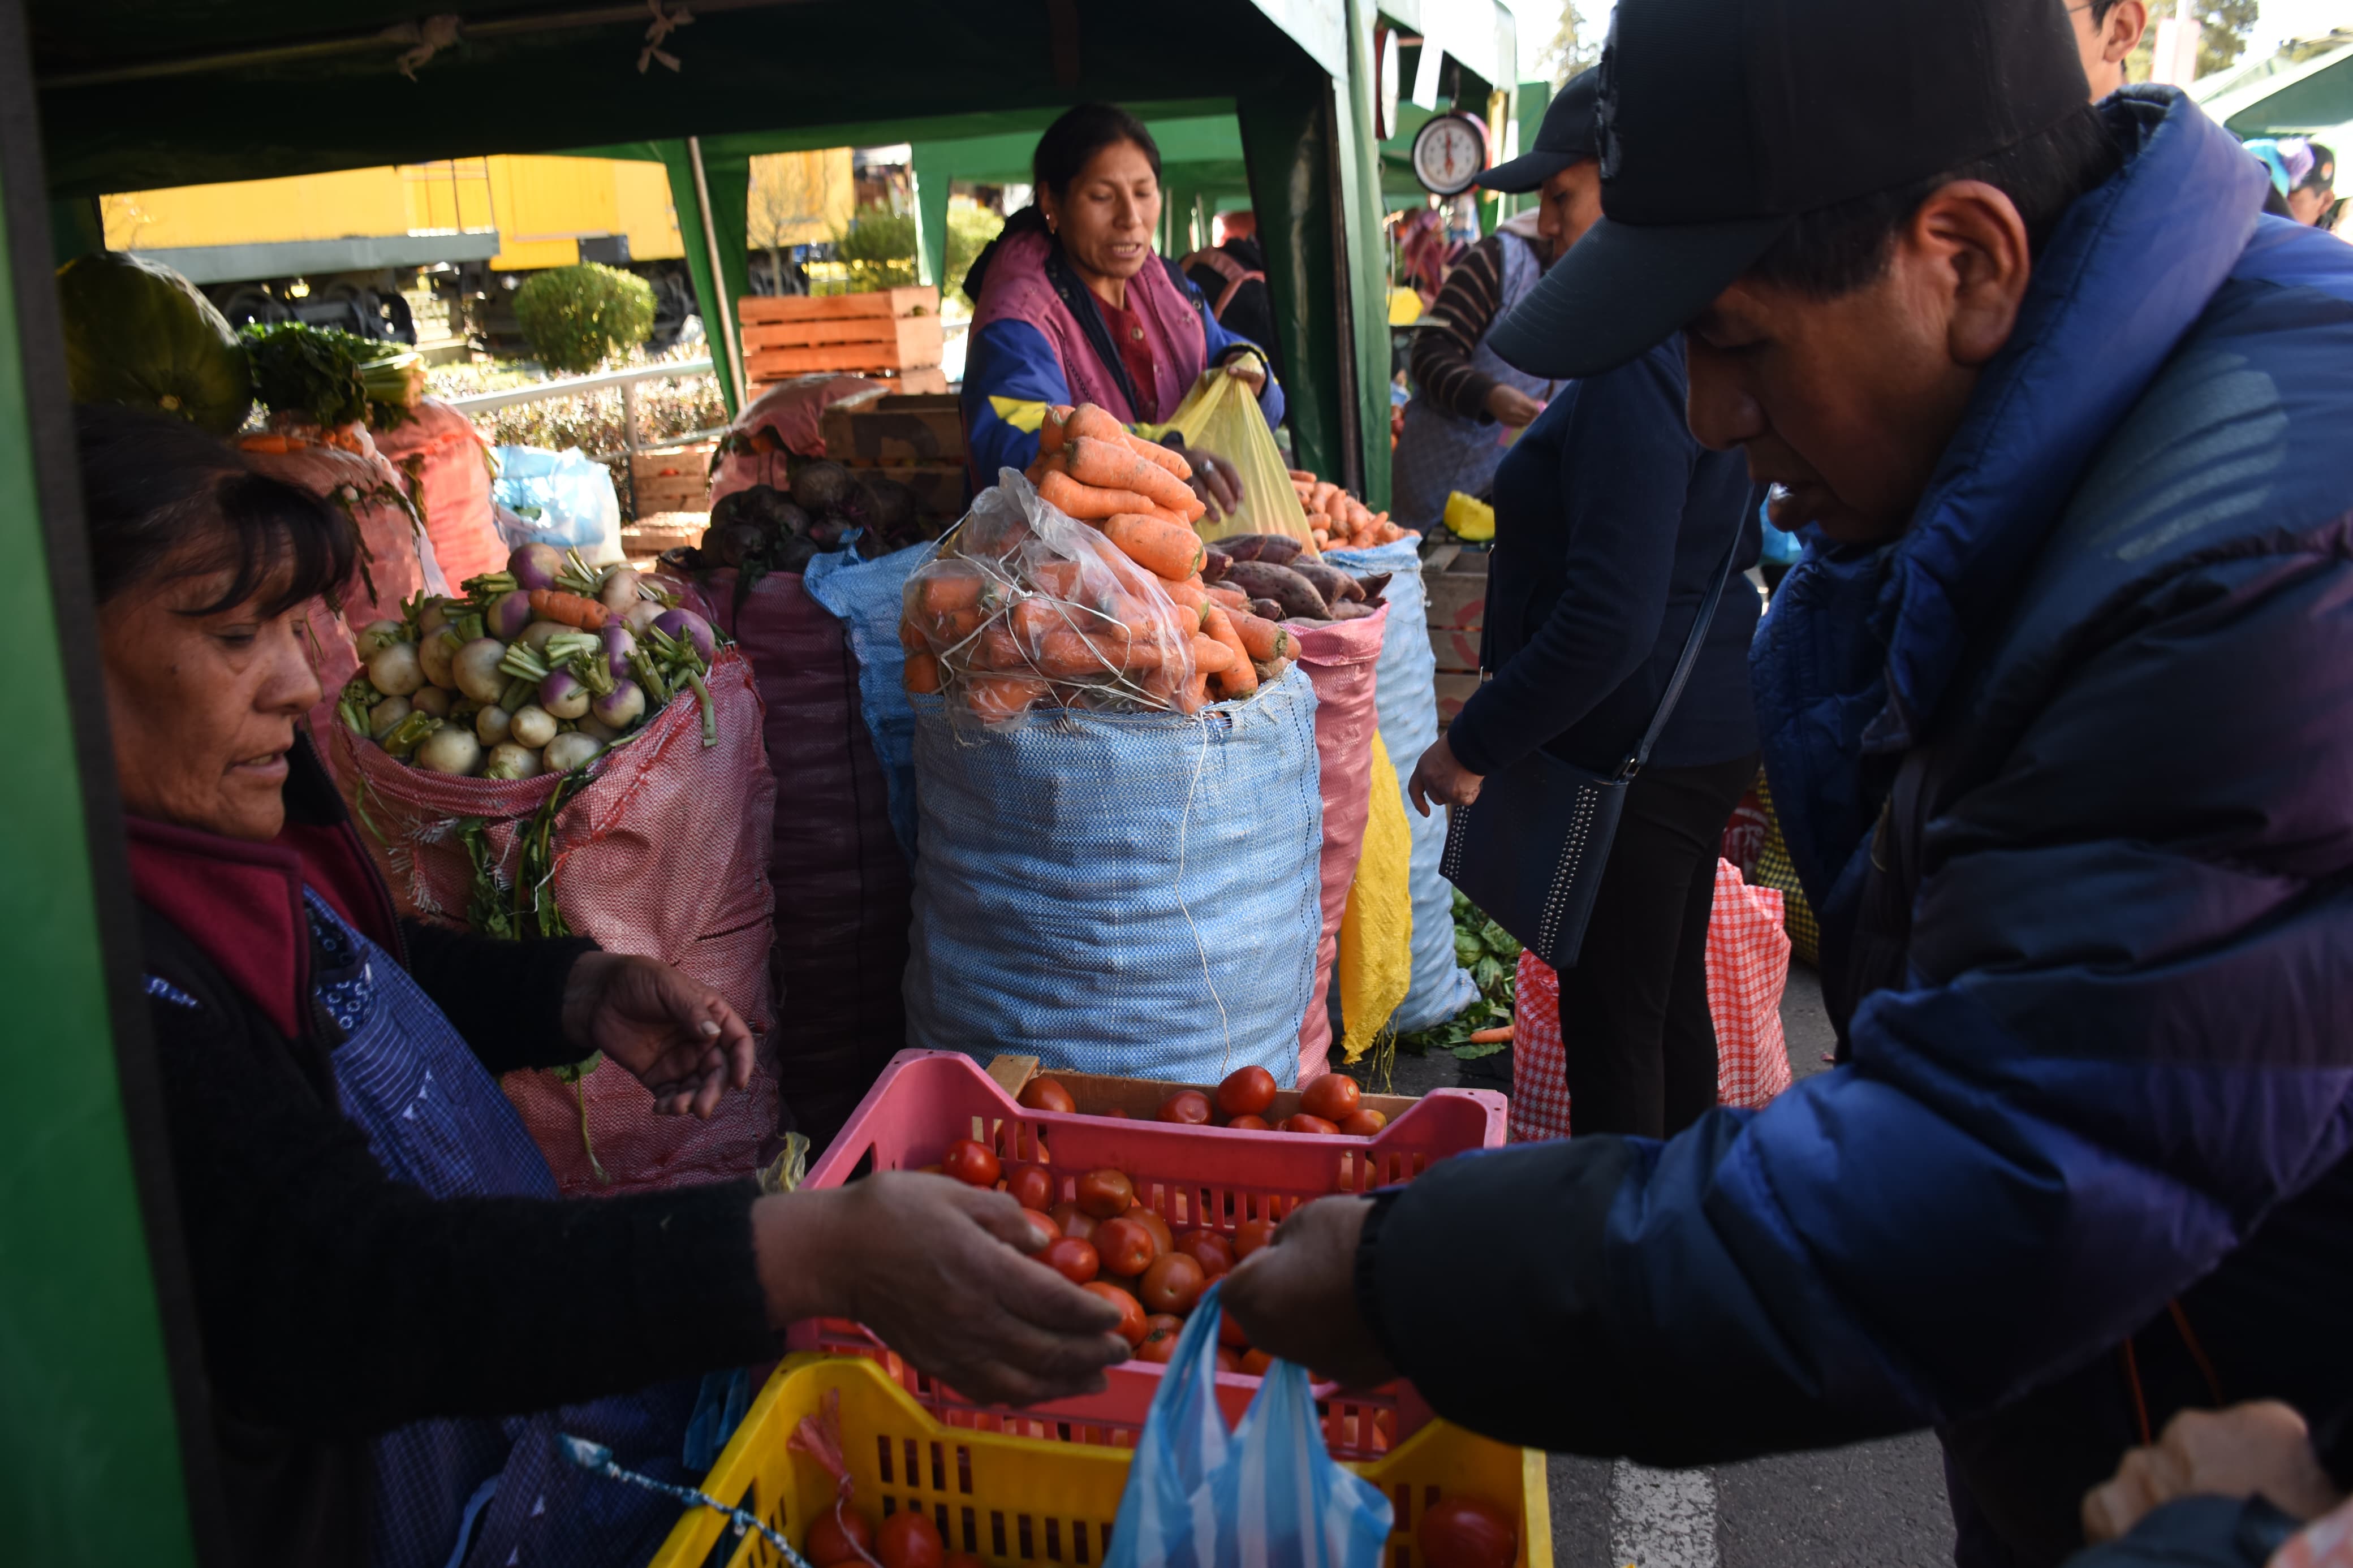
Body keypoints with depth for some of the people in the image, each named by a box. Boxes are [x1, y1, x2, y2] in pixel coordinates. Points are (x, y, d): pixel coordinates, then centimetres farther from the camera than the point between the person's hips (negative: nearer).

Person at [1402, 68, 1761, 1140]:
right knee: (1672, 1005, 22)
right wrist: (1548, 424, 26)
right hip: (1707, 728, 11)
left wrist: (1471, 745, -19)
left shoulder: (1638, 366, -23)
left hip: (1636, 748, -11)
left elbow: (1609, 619, -27)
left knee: (1611, 1028, 1)